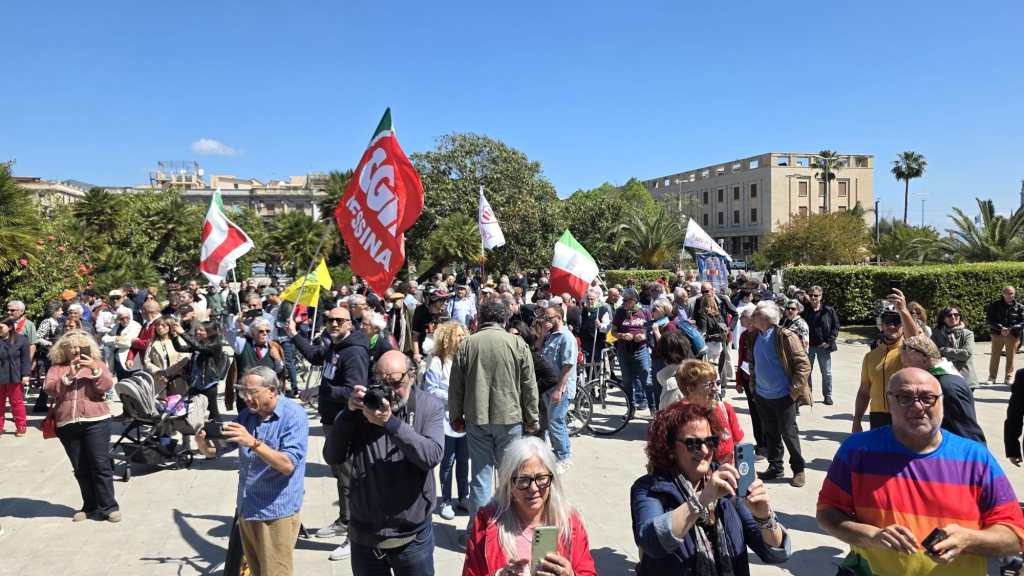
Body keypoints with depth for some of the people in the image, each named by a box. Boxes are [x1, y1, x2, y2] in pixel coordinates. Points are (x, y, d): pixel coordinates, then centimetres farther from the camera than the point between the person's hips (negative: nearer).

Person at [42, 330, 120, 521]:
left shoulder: (97, 364, 9)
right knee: (80, 469, 6)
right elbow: (49, 389, -3)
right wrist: (68, 376, -16)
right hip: (67, 425, 2)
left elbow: (106, 385, -6)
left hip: (95, 421, -2)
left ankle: (109, 507, 0)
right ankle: (90, 507, 16)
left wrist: (95, 370, -21)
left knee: (101, 465, -5)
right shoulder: (56, 368, 13)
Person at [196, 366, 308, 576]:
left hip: (276, 513, -7)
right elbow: (215, 450, 7)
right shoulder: (247, 414, 6)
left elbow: (288, 465, -25)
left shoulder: (294, 416, -16)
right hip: (246, 509, 7)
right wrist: (203, 444, -17)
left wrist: (254, 443, -36)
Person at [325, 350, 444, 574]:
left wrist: (390, 422, -29)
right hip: (364, 533, 2)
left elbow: (432, 456, -22)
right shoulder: (363, 403, -2)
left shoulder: (430, 406, -6)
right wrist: (349, 413, -19)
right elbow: (332, 457, -6)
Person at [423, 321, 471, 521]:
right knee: (448, 462, 4)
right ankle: (446, 501, 17)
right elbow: (430, 390, -12)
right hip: (447, 420, -5)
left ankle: (464, 497, 28)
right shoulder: (436, 361, -9)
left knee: (464, 460, 14)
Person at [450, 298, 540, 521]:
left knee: (480, 472, 9)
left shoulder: (466, 344, -1)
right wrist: (531, 419, 7)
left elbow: (455, 386, 4)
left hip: (476, 419, 1)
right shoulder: (517, 344, -4)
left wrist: (456, 417, 14)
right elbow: (529, 386, -2)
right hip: (510, 418, -1)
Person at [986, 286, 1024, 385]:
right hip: (997, 334, 0)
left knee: (1010, 357, 5)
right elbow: (989, 320, -2)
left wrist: (1010, 329, -15)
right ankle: (992, 377, 7)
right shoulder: (994, 305, 2)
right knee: (995, 356, 1)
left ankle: (1008, 378, 15)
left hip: (1013, 335, 1)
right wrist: (1000, 328, -16)